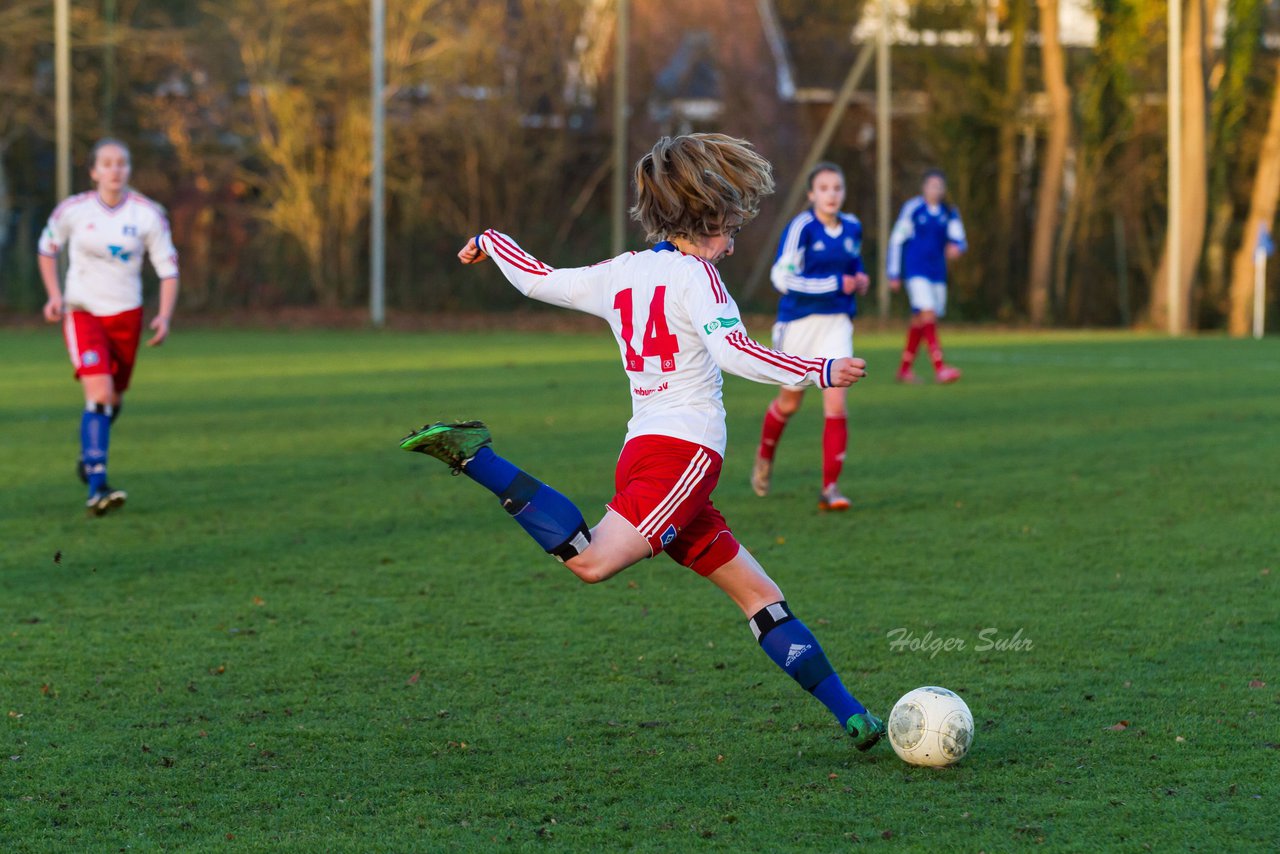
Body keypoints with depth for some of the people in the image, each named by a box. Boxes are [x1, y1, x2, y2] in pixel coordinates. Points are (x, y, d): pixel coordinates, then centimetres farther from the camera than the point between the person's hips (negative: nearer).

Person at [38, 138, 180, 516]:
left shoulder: (148, 214, -5)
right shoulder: (73, 210, -6)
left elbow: (168, 268, 1)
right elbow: (47, 248, 12)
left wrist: (165, 316, -12)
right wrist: (54, 295, -1)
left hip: (126, 315, 3)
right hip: (82, 312, -3)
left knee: (113, 400, 13)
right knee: (100, 393, -20)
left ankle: (89, 455, 45)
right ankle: (97, 489, -23)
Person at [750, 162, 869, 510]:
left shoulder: (852, 228, 6)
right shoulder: (801, 227, -13)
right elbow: (783, 277, -19)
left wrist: (860, 279, 3)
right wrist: (836, 283, -21)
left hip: (837, 324, 3)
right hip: (799, 322, -3)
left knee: (836, 404, -11)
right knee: (790, 402, 12)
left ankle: (830, 487, -8)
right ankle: (765, 456, 43)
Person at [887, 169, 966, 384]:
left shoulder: (949, 213, 8)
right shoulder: (912, 209, -4)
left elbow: (959, 239, 0)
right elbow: (896, 240, 0)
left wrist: (956, 247, -26)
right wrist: (894, 275, -2)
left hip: (937, 273, 5)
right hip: (916, 271, -5)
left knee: (919, 321, 10)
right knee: (928, 314, -19)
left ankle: (904, 369, 21)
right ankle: (939, 368, -27)